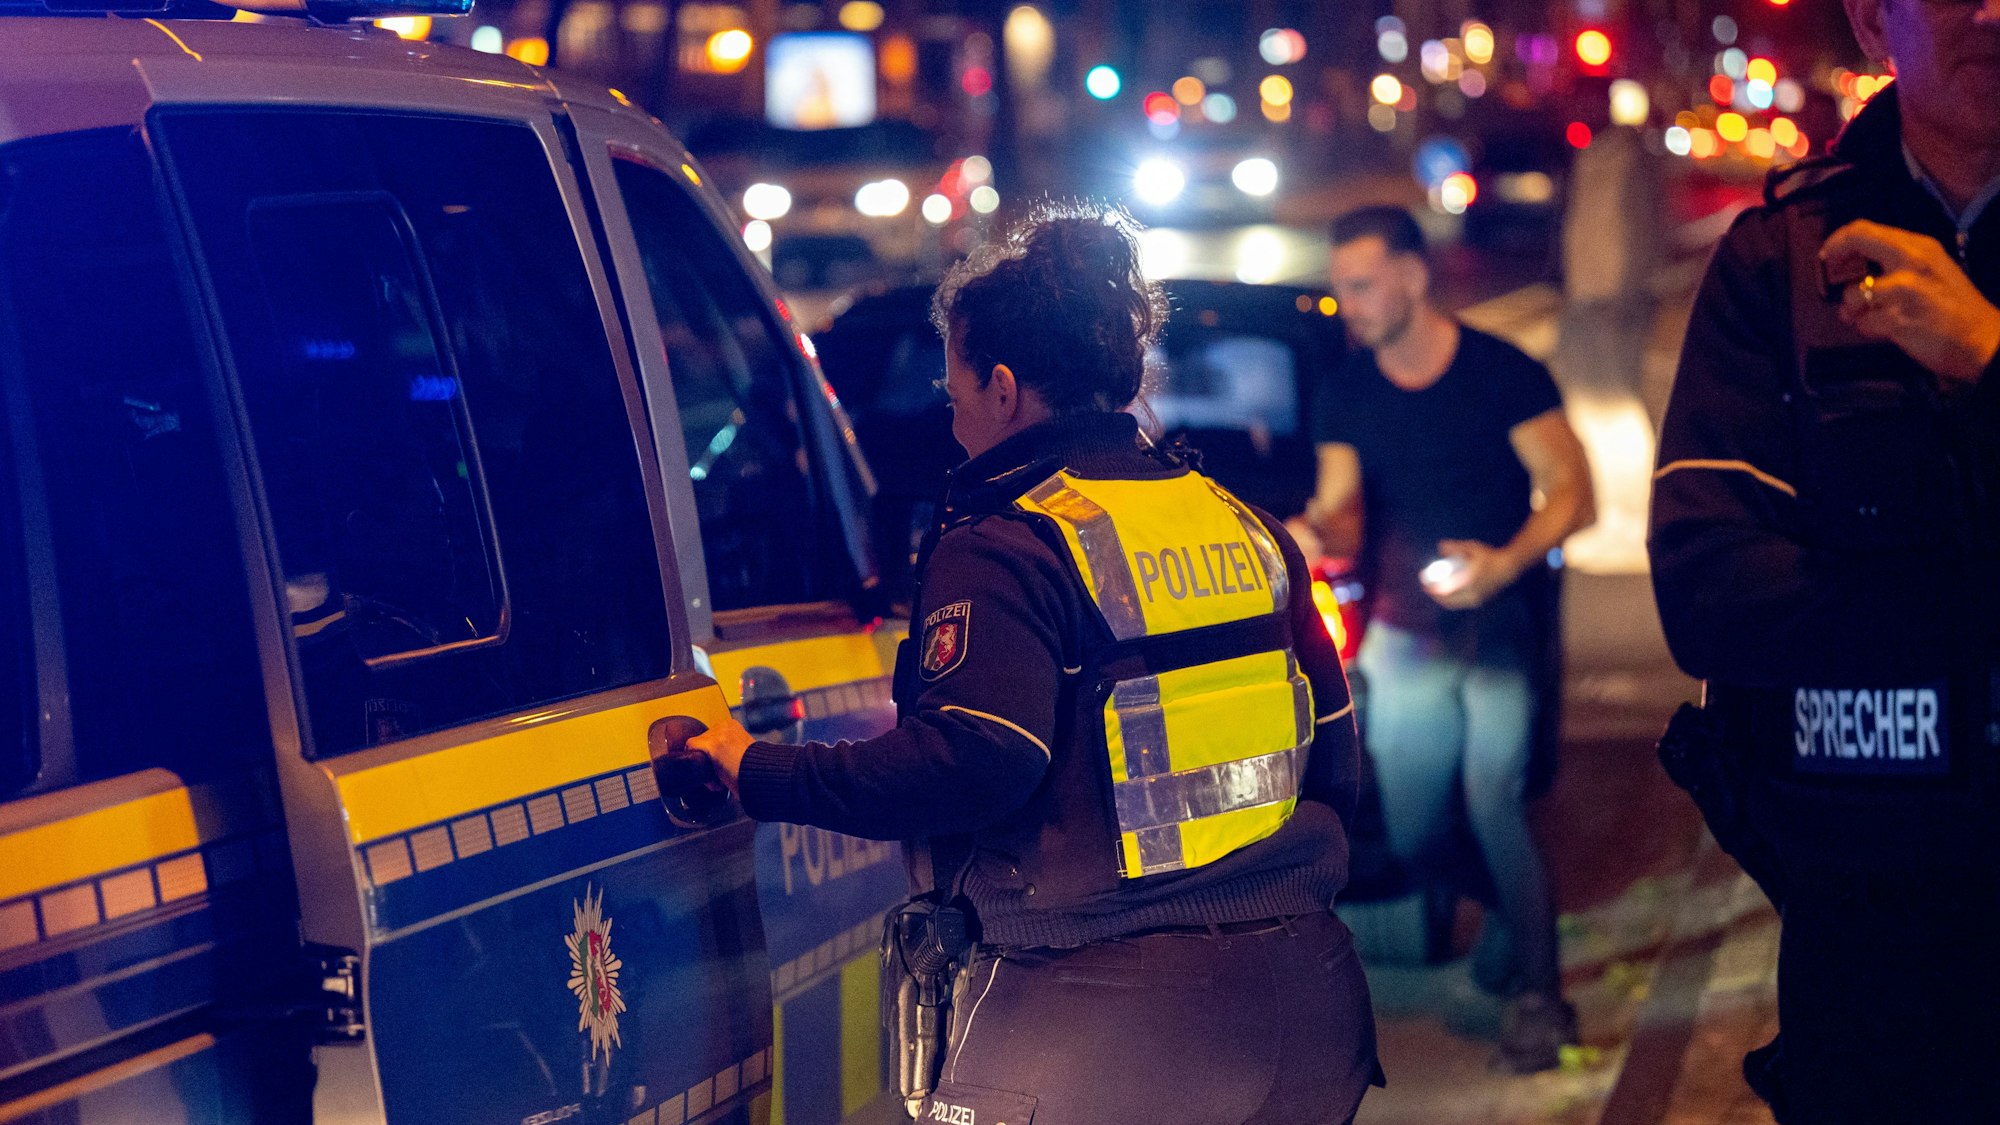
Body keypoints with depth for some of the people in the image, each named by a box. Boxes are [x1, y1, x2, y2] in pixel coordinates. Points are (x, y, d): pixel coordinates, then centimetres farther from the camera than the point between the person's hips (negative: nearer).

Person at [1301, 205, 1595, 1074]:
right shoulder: (1347, 394, 5)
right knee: (1412, 837, 4)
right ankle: (1509, 908, 34)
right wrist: (1323, 531, -21)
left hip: (1499, 624, -4)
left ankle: (1537, 993, -7)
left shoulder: (1502, 374, -8)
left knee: (1495, 798, -18)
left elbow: (1572, 494, -7)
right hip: (1403, 634, 4)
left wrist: (1504, 563, -23)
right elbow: (1342, 514, 4)